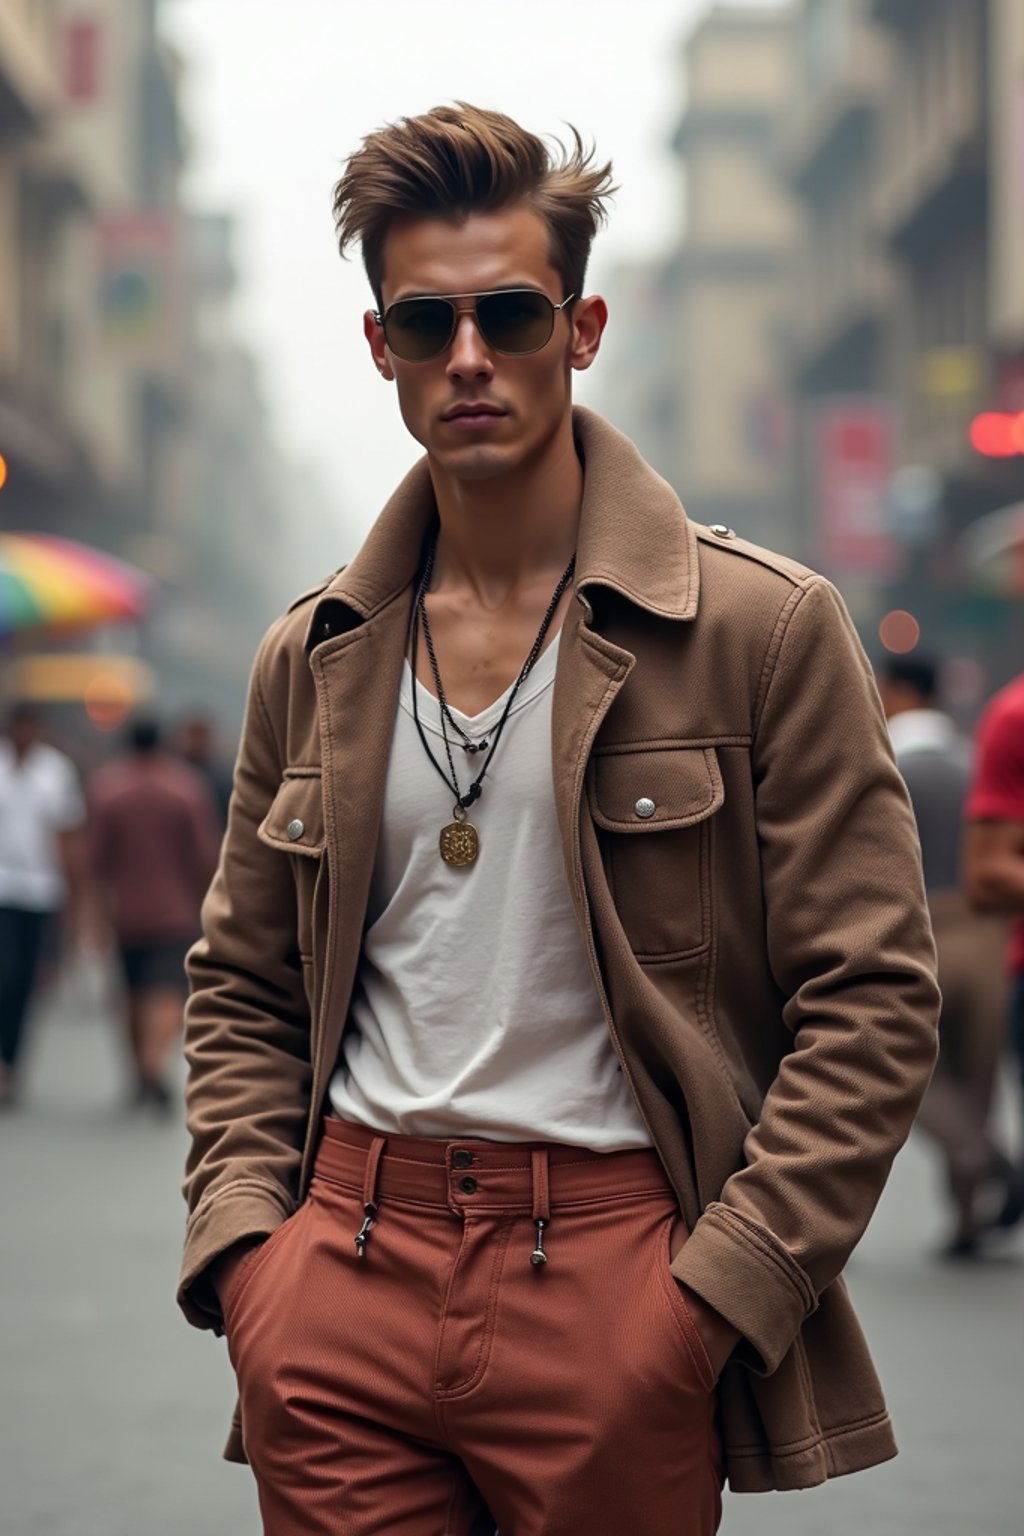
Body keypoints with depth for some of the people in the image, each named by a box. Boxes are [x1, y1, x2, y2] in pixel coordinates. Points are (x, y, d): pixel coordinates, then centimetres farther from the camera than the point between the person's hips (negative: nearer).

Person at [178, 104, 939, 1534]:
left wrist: (718, 1290, -12)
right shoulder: (312, 658, 10)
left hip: (613, 1272, -3)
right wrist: (241, 1238, 2)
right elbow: (242, 988, 17)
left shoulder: (765, 626, -3)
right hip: (342, 1283, 3)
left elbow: (872, 997, -5)